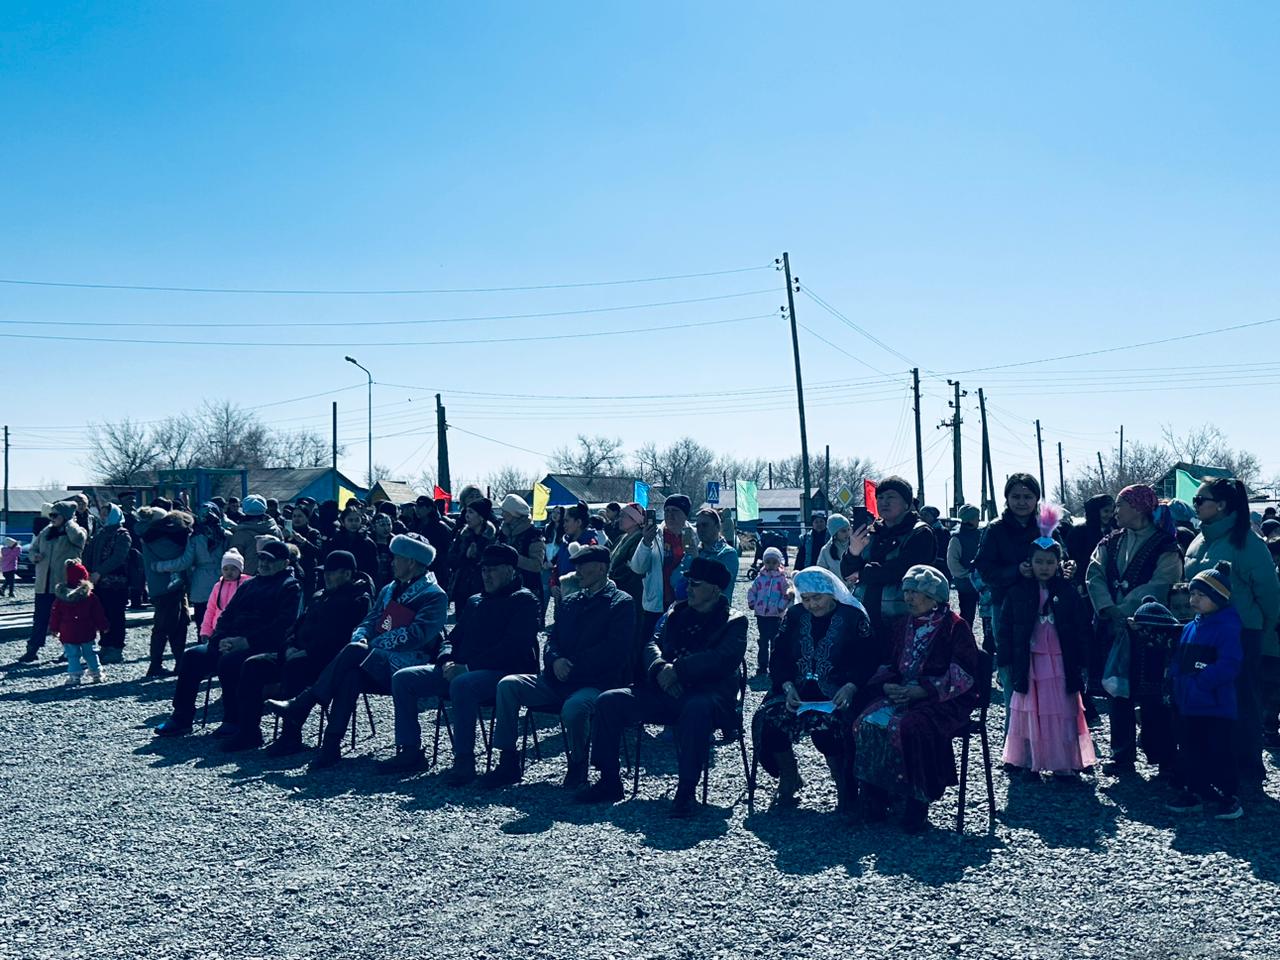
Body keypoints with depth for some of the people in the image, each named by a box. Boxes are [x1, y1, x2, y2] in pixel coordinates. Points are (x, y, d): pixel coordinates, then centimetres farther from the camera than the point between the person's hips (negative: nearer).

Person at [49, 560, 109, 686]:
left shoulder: (60, 596, -2)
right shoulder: (90, 596, -7)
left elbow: (55, 614, 3)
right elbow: (98, 613, -3)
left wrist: (54, 628, 14)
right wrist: (103, 626, 7)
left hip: (68, 634, 0)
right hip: (87, 633, 0)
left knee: (72, 656, 5)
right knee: (90, 654, 12)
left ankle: (75, 676, -1)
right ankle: (96, 674, 17)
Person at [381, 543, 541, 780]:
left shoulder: (524, 600, -2)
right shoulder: (475, 601, 24)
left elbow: (512, 647, -15)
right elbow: (453, 637, 22)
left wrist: (468, 667, -20)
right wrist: (447, 660, -3)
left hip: (505, 672, -8)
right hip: (460, 670, 8)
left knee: (462, 684, -40)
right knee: (402, 679, -5)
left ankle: (464, 760, -30)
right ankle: (410, 751, -3)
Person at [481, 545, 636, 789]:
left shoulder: (621, 603, -1)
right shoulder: (571, 602, 21)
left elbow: (614, 650, -13)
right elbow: (552, 638, 16)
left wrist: (572, 666, -15)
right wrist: (555, 660, -8)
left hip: (595, 683, -7)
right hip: (557, 681, 7)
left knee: (573, 707, -38)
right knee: (507, 685, -12)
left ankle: (577, 765, -7)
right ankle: (508, 763, -7)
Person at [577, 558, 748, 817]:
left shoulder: (734, 621, 4)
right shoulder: (677, 611, 20)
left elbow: (724, 659, -14)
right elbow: (653, 644, 13)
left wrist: (677, 670, -18)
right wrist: (660, 669, -11)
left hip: (707, 694, -6)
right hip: (665, 690, 6)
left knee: (697, 709, -41)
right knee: (609, 701, -11)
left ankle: (686, 791, -30)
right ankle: (610, 781, -1)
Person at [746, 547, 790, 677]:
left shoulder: (782, 579, -3)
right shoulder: (760, 577, 4)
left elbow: (788, 594, -2)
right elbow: (751, 591, 12)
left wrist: (781, 606, -10)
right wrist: (752, 603, 1)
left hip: (776, 616, -2)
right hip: (761, 615, 3)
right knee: (762, 642, 8)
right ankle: (762, 667, 15)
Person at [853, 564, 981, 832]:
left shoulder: (954, 626, -4)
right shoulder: (905, 625, 16)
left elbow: (962, 674, -11)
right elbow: (893, 665, 19)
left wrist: (922, 690, -18)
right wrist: (888, 685, -4)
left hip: (944, 700, -6)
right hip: (903, 694, 6)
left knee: (909, 727, -34)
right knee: (866, 723, -20)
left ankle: (917, 802, -18)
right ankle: (875, 793, -11)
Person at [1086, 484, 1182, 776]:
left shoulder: (1165, 547, -6)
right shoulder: (1111, 543, 12)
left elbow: (1157, 588, -15)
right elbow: (1094, 575, -1)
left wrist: (1122, 611, -18)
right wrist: (1107, 608, -16)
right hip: (1115, 630, 5)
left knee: (1152, 695, -1)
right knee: (1119, 690, 8)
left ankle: (1163, 755, 11)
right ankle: (1122, 754, 17)